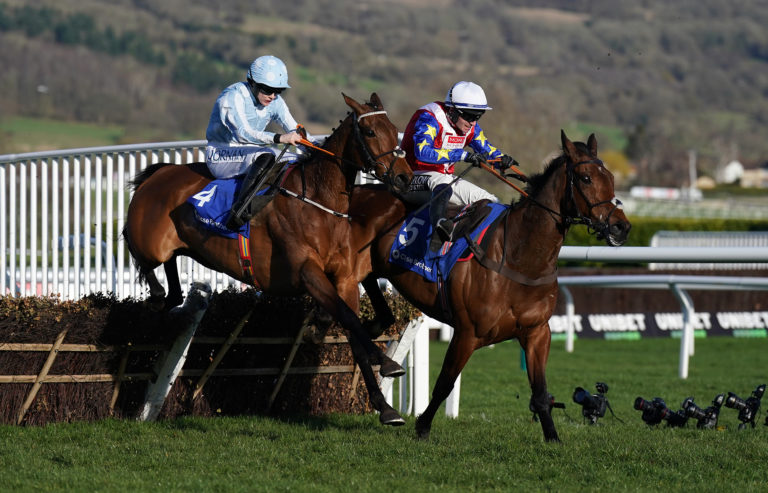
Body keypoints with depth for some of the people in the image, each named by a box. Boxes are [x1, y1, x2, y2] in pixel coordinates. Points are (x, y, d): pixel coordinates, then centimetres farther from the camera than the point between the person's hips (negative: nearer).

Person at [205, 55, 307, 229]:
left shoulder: (275, 102, 1)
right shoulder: (233, 96, -21)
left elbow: (295, 131, 2)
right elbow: (244, 133, -34)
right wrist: (279, 138, -46)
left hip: (248, 155, 7)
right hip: (220, 155, -7)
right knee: (266, 156, -34)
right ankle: (238, 211, -39)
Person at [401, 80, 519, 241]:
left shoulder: (471, 127, 4)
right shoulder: (429, 118, -21)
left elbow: (487, 150, 15)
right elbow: (422, 152, -37)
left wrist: (503, 160, -12)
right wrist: (464, 155, -42)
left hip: (446, 177, 9)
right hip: (417, 177, -9)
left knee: (491, 203, 2)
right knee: (442, 184, -42)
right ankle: (437, 222, -68)